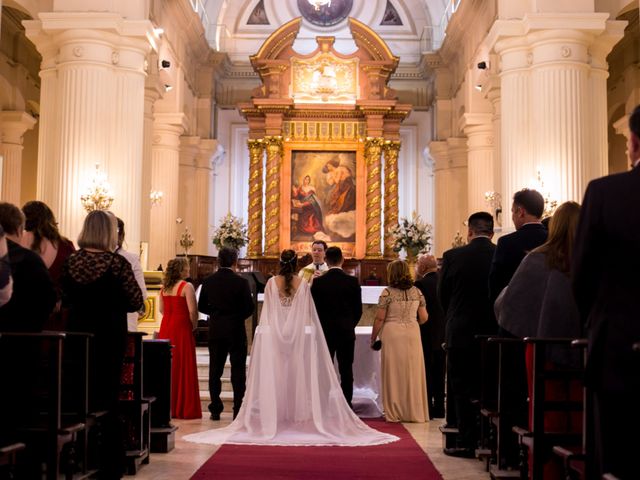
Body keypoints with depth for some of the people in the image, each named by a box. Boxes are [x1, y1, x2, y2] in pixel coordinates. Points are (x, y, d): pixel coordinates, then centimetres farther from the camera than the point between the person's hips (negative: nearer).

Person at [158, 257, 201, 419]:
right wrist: (194, 326, 0)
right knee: (184, 366, 0)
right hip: (182, 328, -6)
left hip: (166, 327, 6)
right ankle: (184, 408, 3)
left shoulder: (165, 286, 9)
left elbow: (162, 309, 13)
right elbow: (192, 310, -14)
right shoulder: (186, 287, -11)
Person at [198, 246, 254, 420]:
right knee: (238, 371, 4)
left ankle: (215, 409, 12)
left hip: (215, 331, 3)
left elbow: (202, 306, 3)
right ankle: (238, 410, 4)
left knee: (215, 370, 10)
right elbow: (249, 308, -9)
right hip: (236, 331, -3)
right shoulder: (241, 282, -12)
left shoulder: (208, 281, -1)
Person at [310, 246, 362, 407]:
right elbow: (358, 310, 0)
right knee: (346, 370, 6)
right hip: (347, 332, 0)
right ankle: (346, 404, 9)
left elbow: (314, 309, -1)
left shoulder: (318, 282, -7)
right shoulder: (352, 282, -6)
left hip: (325, 332, 0)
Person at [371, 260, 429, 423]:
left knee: (394, 373, 5)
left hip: (393, 335, -3)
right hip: (413, 334, 3)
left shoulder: (387, 292, -5)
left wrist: (373, 338, 6)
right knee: (412, 373, 9)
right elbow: (423, 318, 7)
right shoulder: (417, 292, 5)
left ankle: (394, 413, 10)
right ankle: (414, 412, 14)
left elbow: (379, 319, -6)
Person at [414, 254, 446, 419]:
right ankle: (439, 408, 19)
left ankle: (427, 408, 4)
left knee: (425, 373, 2)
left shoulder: (420, 284, -16)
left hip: (426, 335, -6)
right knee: (439, 374, 14)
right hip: (443, 335, 6)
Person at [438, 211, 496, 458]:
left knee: (463, 390, 6)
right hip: (494, 333, 3)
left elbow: (442, 295, 1)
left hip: (461, 333, -2)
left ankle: (467, 442, 5)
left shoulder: (453, 256, -9)